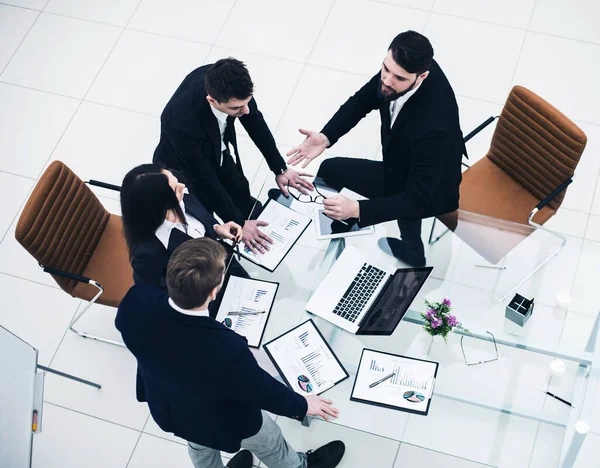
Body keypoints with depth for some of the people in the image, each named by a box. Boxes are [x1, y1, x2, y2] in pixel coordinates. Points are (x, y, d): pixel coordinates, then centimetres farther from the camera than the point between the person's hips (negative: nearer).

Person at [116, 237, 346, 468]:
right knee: (269, 444, 30)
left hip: (165, 407, 4)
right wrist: (301, 405, -4)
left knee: (199, 445, 38)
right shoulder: (226, 348, -46)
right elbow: (260, 389, -25)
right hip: (222, 422, -4)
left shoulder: (137, 300, -33)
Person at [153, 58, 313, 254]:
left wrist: (279, 169, -9)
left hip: (217, 153, 5)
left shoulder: (224, 81, -30)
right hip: (184, 169, -5)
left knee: (246, 206, 16)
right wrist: (238, 223, -21)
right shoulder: (184, 122, -45)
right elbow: (204, 179, -30)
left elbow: (254, 119, -11)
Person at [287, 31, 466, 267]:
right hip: (406, 163, 7)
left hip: (429, 191, -7)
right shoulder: (399, 68, -23)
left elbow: (417, 200, -35)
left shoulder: (433, 127, -42)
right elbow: (362, 100, -6)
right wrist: (325, 137, -22)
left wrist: (356, 209, -47)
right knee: (329, 169, 15)